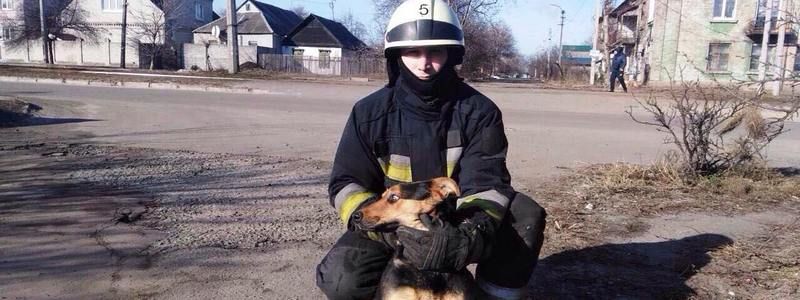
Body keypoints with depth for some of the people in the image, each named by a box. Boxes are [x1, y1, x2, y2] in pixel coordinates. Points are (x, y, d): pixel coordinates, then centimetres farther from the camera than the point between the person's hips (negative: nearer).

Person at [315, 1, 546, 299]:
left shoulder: (478, 111, -11)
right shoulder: (371, 112, -9)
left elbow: (486, 183, -20)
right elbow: (347, 183, -10)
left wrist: (468, 234, -43)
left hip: (457, 222, 0)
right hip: (393, 223, 0)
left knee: (526, 216, -25)